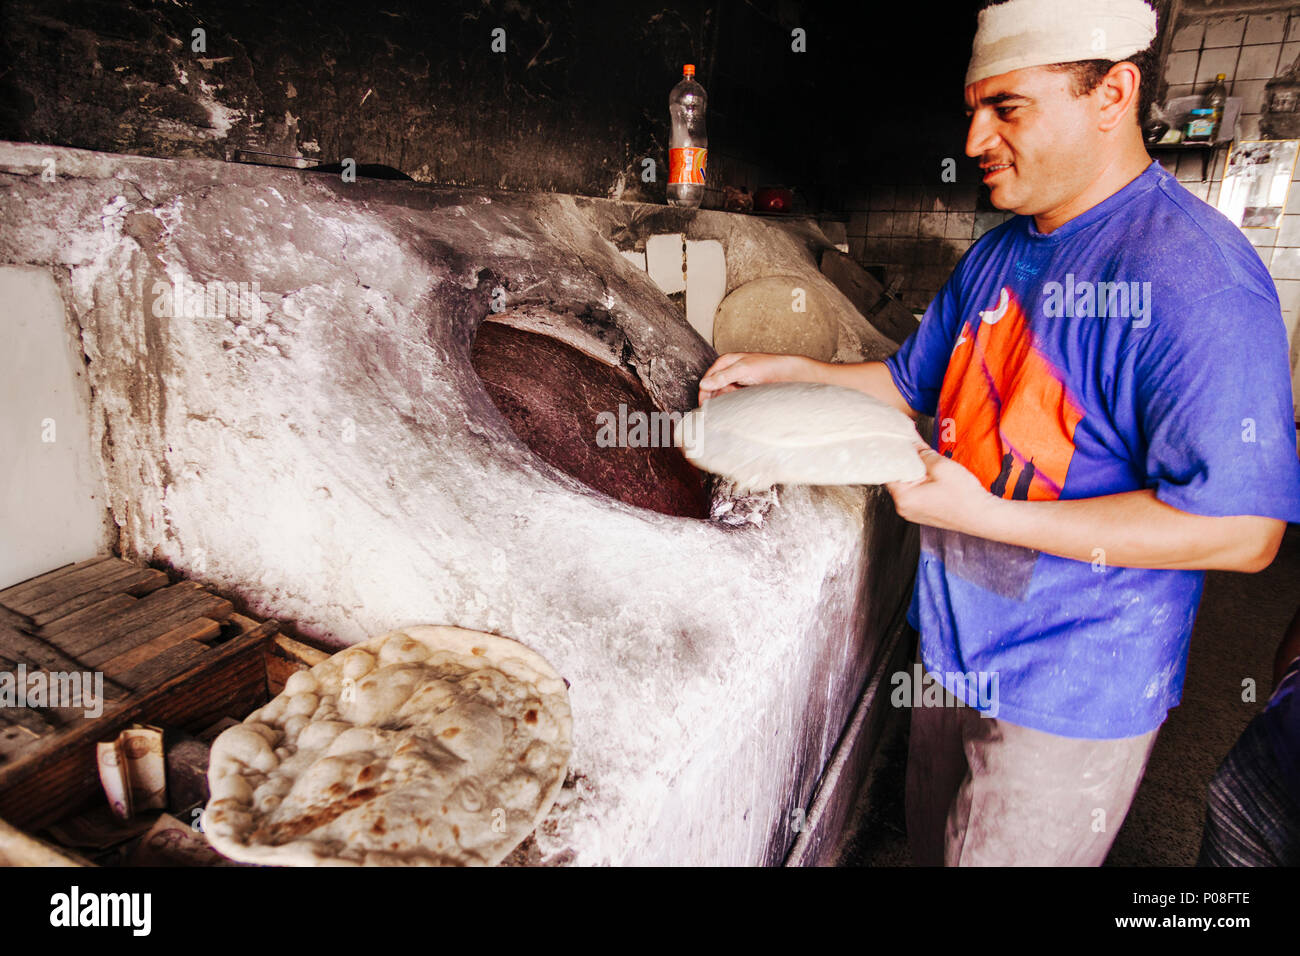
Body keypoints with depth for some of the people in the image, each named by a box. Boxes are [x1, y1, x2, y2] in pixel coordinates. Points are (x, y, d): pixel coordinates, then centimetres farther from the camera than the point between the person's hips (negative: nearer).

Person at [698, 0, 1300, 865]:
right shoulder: (996, 256, 4)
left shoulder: (1195, 277, -23)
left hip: (1071, 692, -7)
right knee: (930, 841, 27)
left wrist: (984, 514, -27)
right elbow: (913, 382, 15)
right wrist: (786, 371, 2)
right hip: (956, 642, 7)